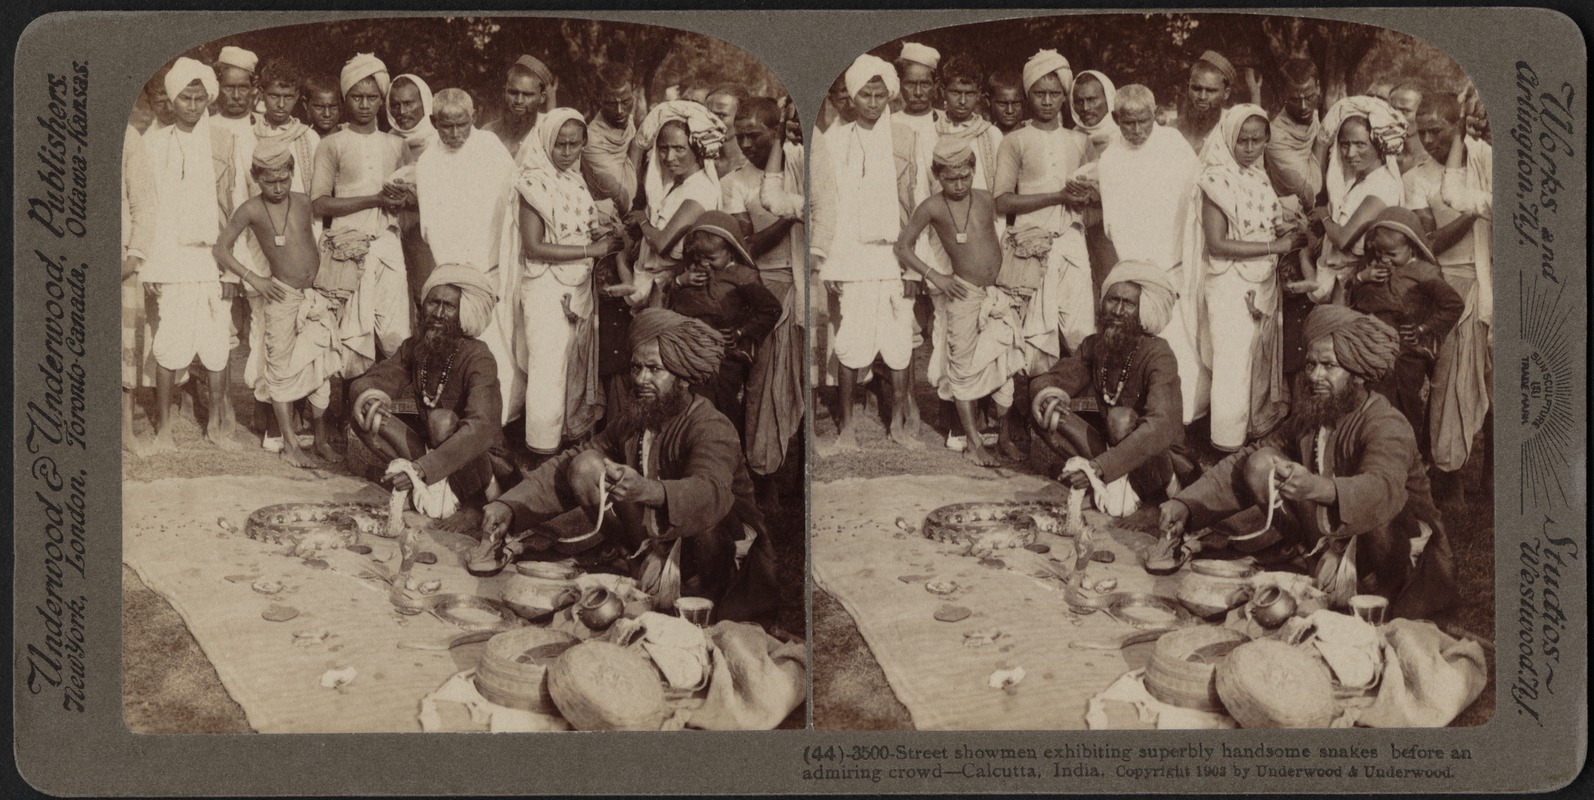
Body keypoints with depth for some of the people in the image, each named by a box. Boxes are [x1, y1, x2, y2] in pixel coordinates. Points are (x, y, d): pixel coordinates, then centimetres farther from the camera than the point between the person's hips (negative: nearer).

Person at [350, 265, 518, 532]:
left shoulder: (477, 359, -22)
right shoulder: (414, 348, -2)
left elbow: (481, 429, -36)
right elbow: (363, 384, 1)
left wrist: (420, 469, -45)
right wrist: (370, 399, -27)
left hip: (487, 465, -6)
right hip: (433, 455, 6)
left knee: (443, 420, -35)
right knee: (364, 417, -9)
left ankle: (479, 503, -15)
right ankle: (435, 487, -16)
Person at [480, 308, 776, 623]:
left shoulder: (712, 428, -22)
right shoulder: (630, 425, 2)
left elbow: (710, 493, -43)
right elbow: (565, 467, -4)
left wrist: (648, 491, -63)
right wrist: (509, 506, -21)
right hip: (655, 543, 6)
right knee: (585, 466, -10)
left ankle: (702, 591, -13)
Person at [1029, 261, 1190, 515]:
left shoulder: (1158, 355, -20)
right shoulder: (1094, 345, 0)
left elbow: (1159, 428, -34)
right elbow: (1046, 381, 1)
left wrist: (1099, 467, -45)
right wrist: (1048, 396, -28)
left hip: (1159, 463, -7)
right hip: (1110, 452, 7)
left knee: (1121, 417, -35)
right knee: (1040, 407, -10)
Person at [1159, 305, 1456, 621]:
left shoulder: (1386, 426, -25)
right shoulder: (1308, 417, -2)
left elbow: (1382, 489, -46)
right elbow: (1243, 463, -4)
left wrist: (1319, 488, -66)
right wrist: (1186, 504, -20)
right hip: (1331, 536, 5)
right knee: (1261, 463, -10)